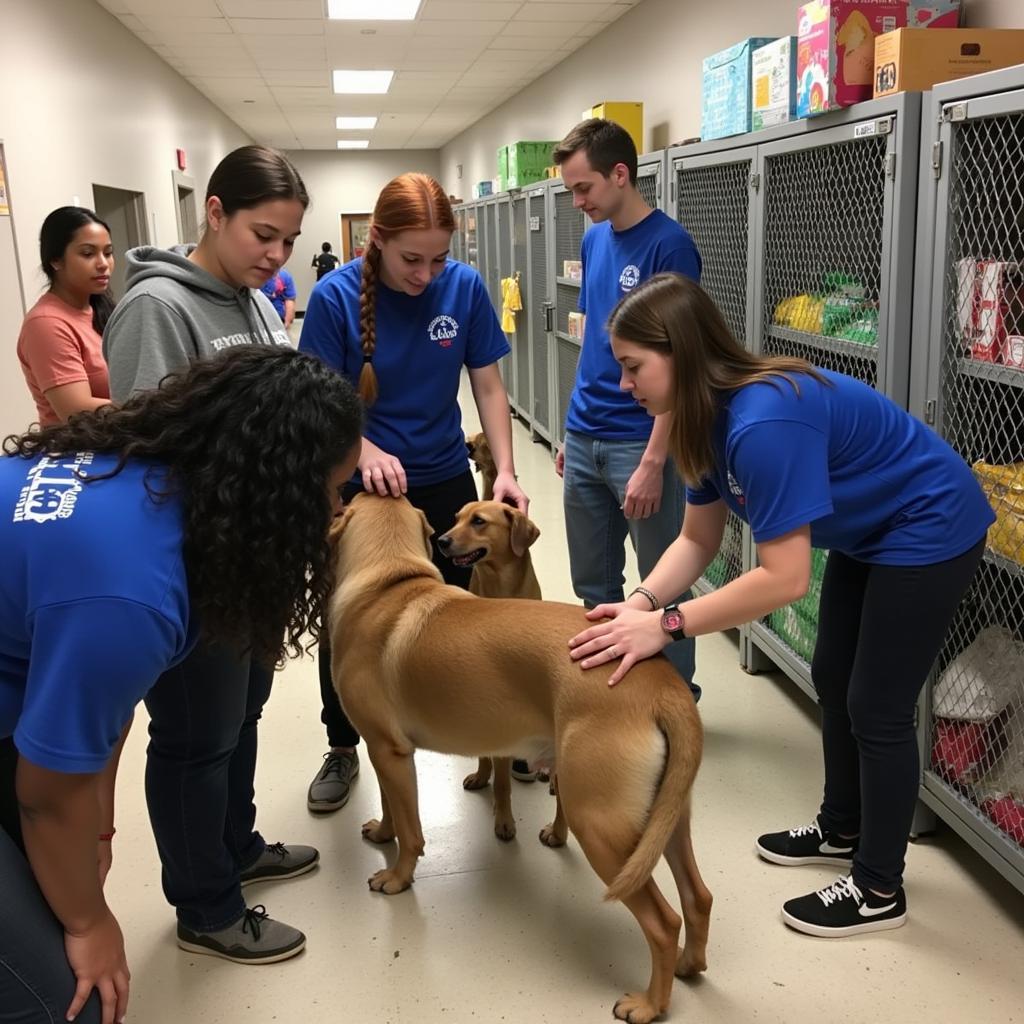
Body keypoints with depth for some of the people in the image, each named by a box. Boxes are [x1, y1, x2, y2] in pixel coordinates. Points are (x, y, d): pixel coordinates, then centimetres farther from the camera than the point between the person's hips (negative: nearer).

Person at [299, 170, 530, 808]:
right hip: (359, 486, -1)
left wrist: (506, 471, -16)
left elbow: (488, 386, -5)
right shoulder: (336, 297, -17)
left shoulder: (465, 286, -11)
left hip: (445, 480, 2)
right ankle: (342, 750, 33)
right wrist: (367, 453, -33)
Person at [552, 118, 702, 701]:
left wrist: (653, 461, -20)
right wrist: (574, 429, 17)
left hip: (640, 444, -7)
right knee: (593, 584, 16)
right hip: (585, 440, 7)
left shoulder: (669, 245, -13)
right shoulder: (595, 239, 10)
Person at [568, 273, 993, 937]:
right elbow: (698, 539, -3)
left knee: (878, 707, -1)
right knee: (834, 682, 18)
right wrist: (641, 602, -19)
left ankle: (880, 890, 17)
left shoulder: (764, 422, -36)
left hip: (929, 531, -10)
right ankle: (842, 831, 39)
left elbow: (785, 578, -38)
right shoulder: (709, 416, -7)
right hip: (867, 531, 10)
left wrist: (666, 626, -37)